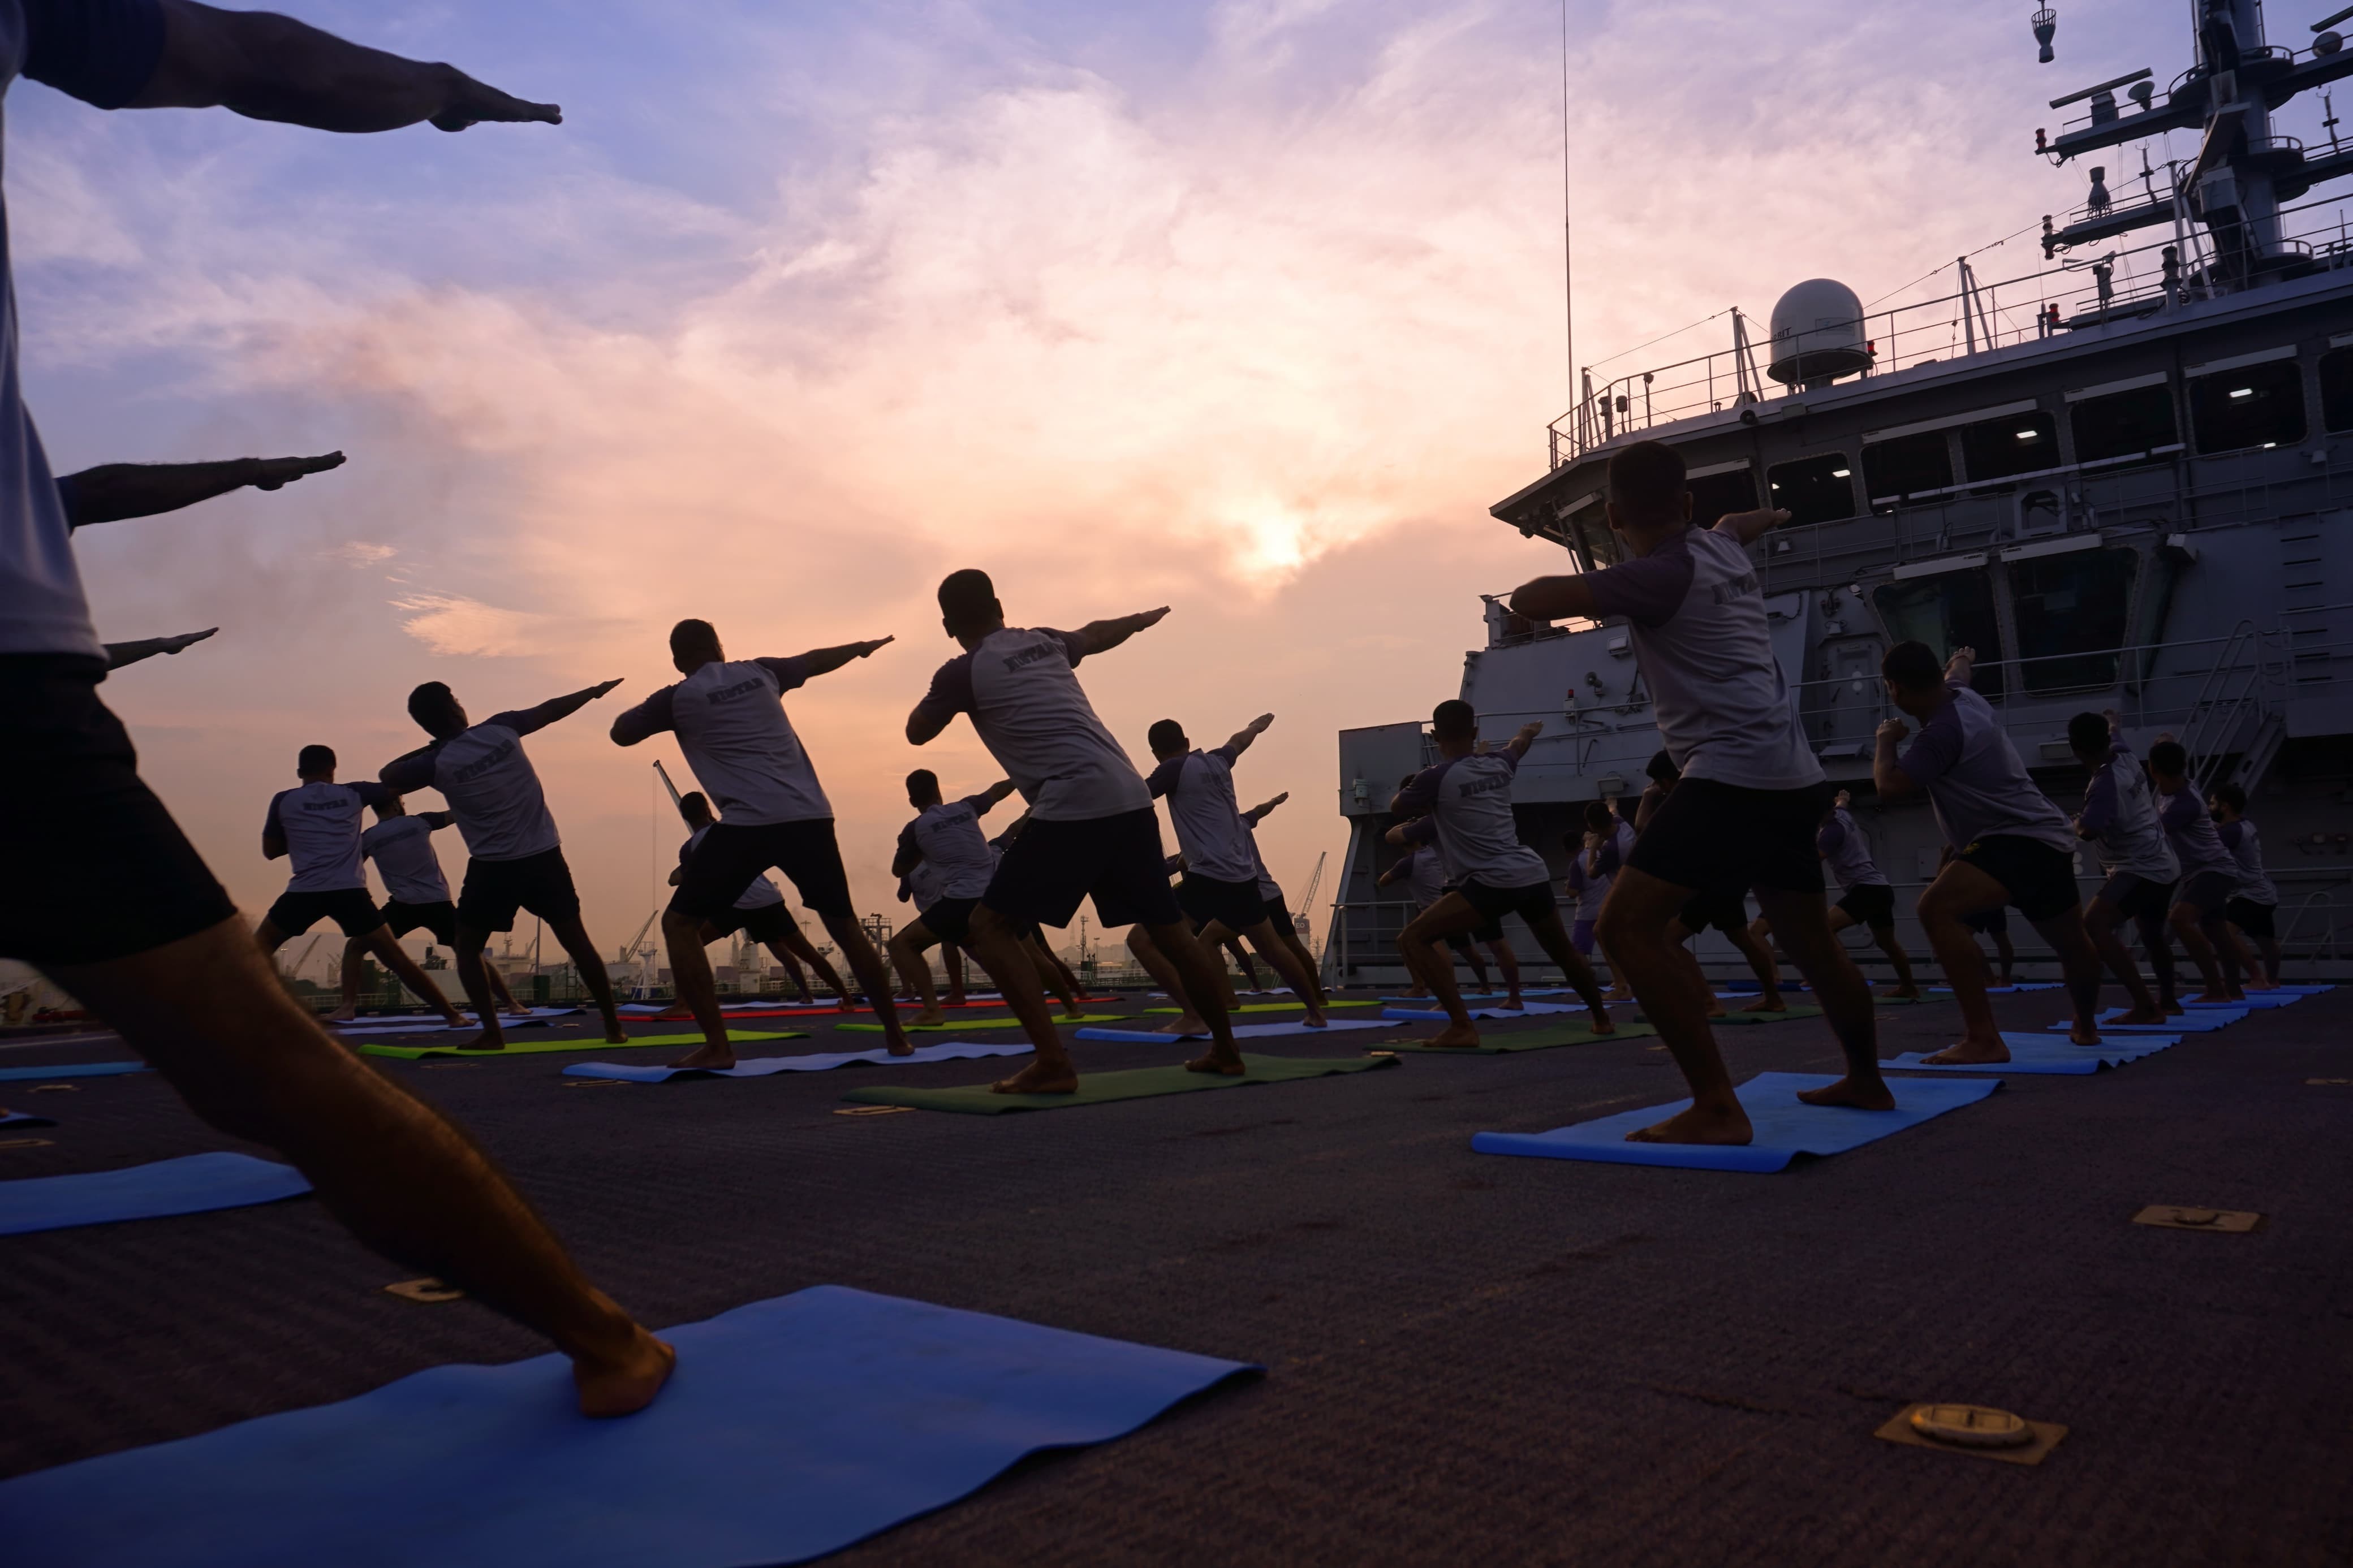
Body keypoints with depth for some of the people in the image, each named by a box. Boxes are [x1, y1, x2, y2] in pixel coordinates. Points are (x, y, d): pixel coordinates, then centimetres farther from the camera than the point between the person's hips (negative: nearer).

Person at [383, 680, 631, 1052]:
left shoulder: (437, 763, -8)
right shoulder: (501, 729, -2)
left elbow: (388, 778, 9)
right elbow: (551, 710, 12)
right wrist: (595, 691, 26)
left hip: (494, 866, -3)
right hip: (544, 856, 3)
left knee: (467, 948, 14)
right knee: (577, 941, 9)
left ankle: (492, 1032, 2)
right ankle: (613, 1027, 9)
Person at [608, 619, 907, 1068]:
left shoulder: (677, 698, 7)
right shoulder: (759, 672, 18)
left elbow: (621, 733, 21)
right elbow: (816, 660, 35)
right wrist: (864, 647, 52)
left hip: (748, 823, -4)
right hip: (809, 815, 5)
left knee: (679, 924, 7)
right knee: (845, 926, 17)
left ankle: (717, 1045, -3)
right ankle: (895, 1035, 20)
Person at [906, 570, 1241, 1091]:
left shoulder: (963, 671, 4)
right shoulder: (1045, 642, 20)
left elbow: (917, 732, 20)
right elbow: (1097, 635, 42)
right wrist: (1144, 618, 62)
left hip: (1072, 807, -7)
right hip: (1131, 797, 7)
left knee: (989, 928, 1)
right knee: (1170, 931, 19)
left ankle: (1054, 1063, -10)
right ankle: (1226, 1050, 29)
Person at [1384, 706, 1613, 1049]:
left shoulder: (1435, 778, -7)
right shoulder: (1499, 764, 12)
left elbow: (1397, 807, 13)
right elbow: (1518, 745, 39)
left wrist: (1425, 800, 33)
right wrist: (1529, 732, 62)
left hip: (1495, 882, -7)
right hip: (1534, 874, 7)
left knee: (1412, 939, -6)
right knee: (1563, 952, 30)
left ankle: (1462, 1027, -15)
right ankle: (1602, 1018, 48)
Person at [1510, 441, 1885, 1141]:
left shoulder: (1659, 575, -10)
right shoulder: (1720, 547, 16)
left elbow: (1530, 601, -15)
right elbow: (1742, 522, 42)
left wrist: (1577, 588, 7)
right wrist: (1773, 515, 65)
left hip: (1731, 774, -10)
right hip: (1791, 775, 10)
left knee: (1627, 927, -16)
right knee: (1812, 941, 25)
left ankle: (1717, 1108, -20)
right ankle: (1866, 1080, 43)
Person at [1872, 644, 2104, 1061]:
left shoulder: (1944, 730, -21)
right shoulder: (1962, 696, 7)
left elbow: (1890, 789, -24)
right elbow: (1956, 672, 33)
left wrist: (1886, 740, -6)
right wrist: (1962, 659, 57)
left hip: (2020, 842, -11)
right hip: (2046, 838, 11)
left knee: (1937, 908, -31)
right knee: (2072, 944, 31)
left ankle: (1984, 1039, -34)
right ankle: (2086, 1027, 57)